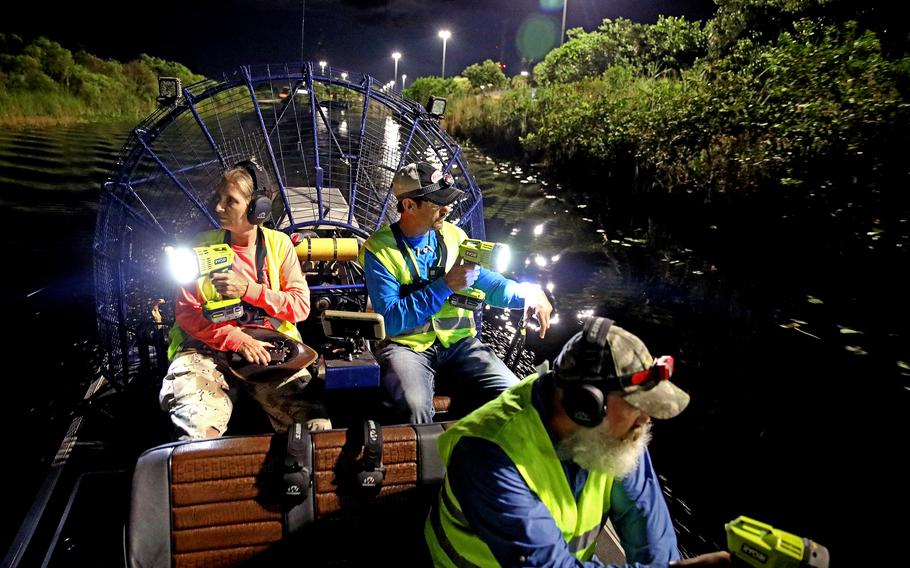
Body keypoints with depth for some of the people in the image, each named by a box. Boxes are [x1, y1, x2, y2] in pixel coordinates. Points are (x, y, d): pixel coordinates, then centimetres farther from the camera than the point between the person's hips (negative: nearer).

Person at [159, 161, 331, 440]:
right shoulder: (203, 244, 7)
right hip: (210, 345, 0)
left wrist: (248, 290, -14)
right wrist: (236, 338, -13)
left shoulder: (278, 243, 8)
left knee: (318, 426, -21)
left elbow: (300, 306, 0)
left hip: (270, 346, 0)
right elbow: (186, 311, 1)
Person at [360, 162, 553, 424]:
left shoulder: (453, 235, 8)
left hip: (458, 341, 5)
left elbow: (484, 280, 17)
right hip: (407, 345, -4)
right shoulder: (378, 250, -7)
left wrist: (526, 295, -2)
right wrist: (445, 286, -21)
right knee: (416, 408, -34)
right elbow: (392, 321, -15)